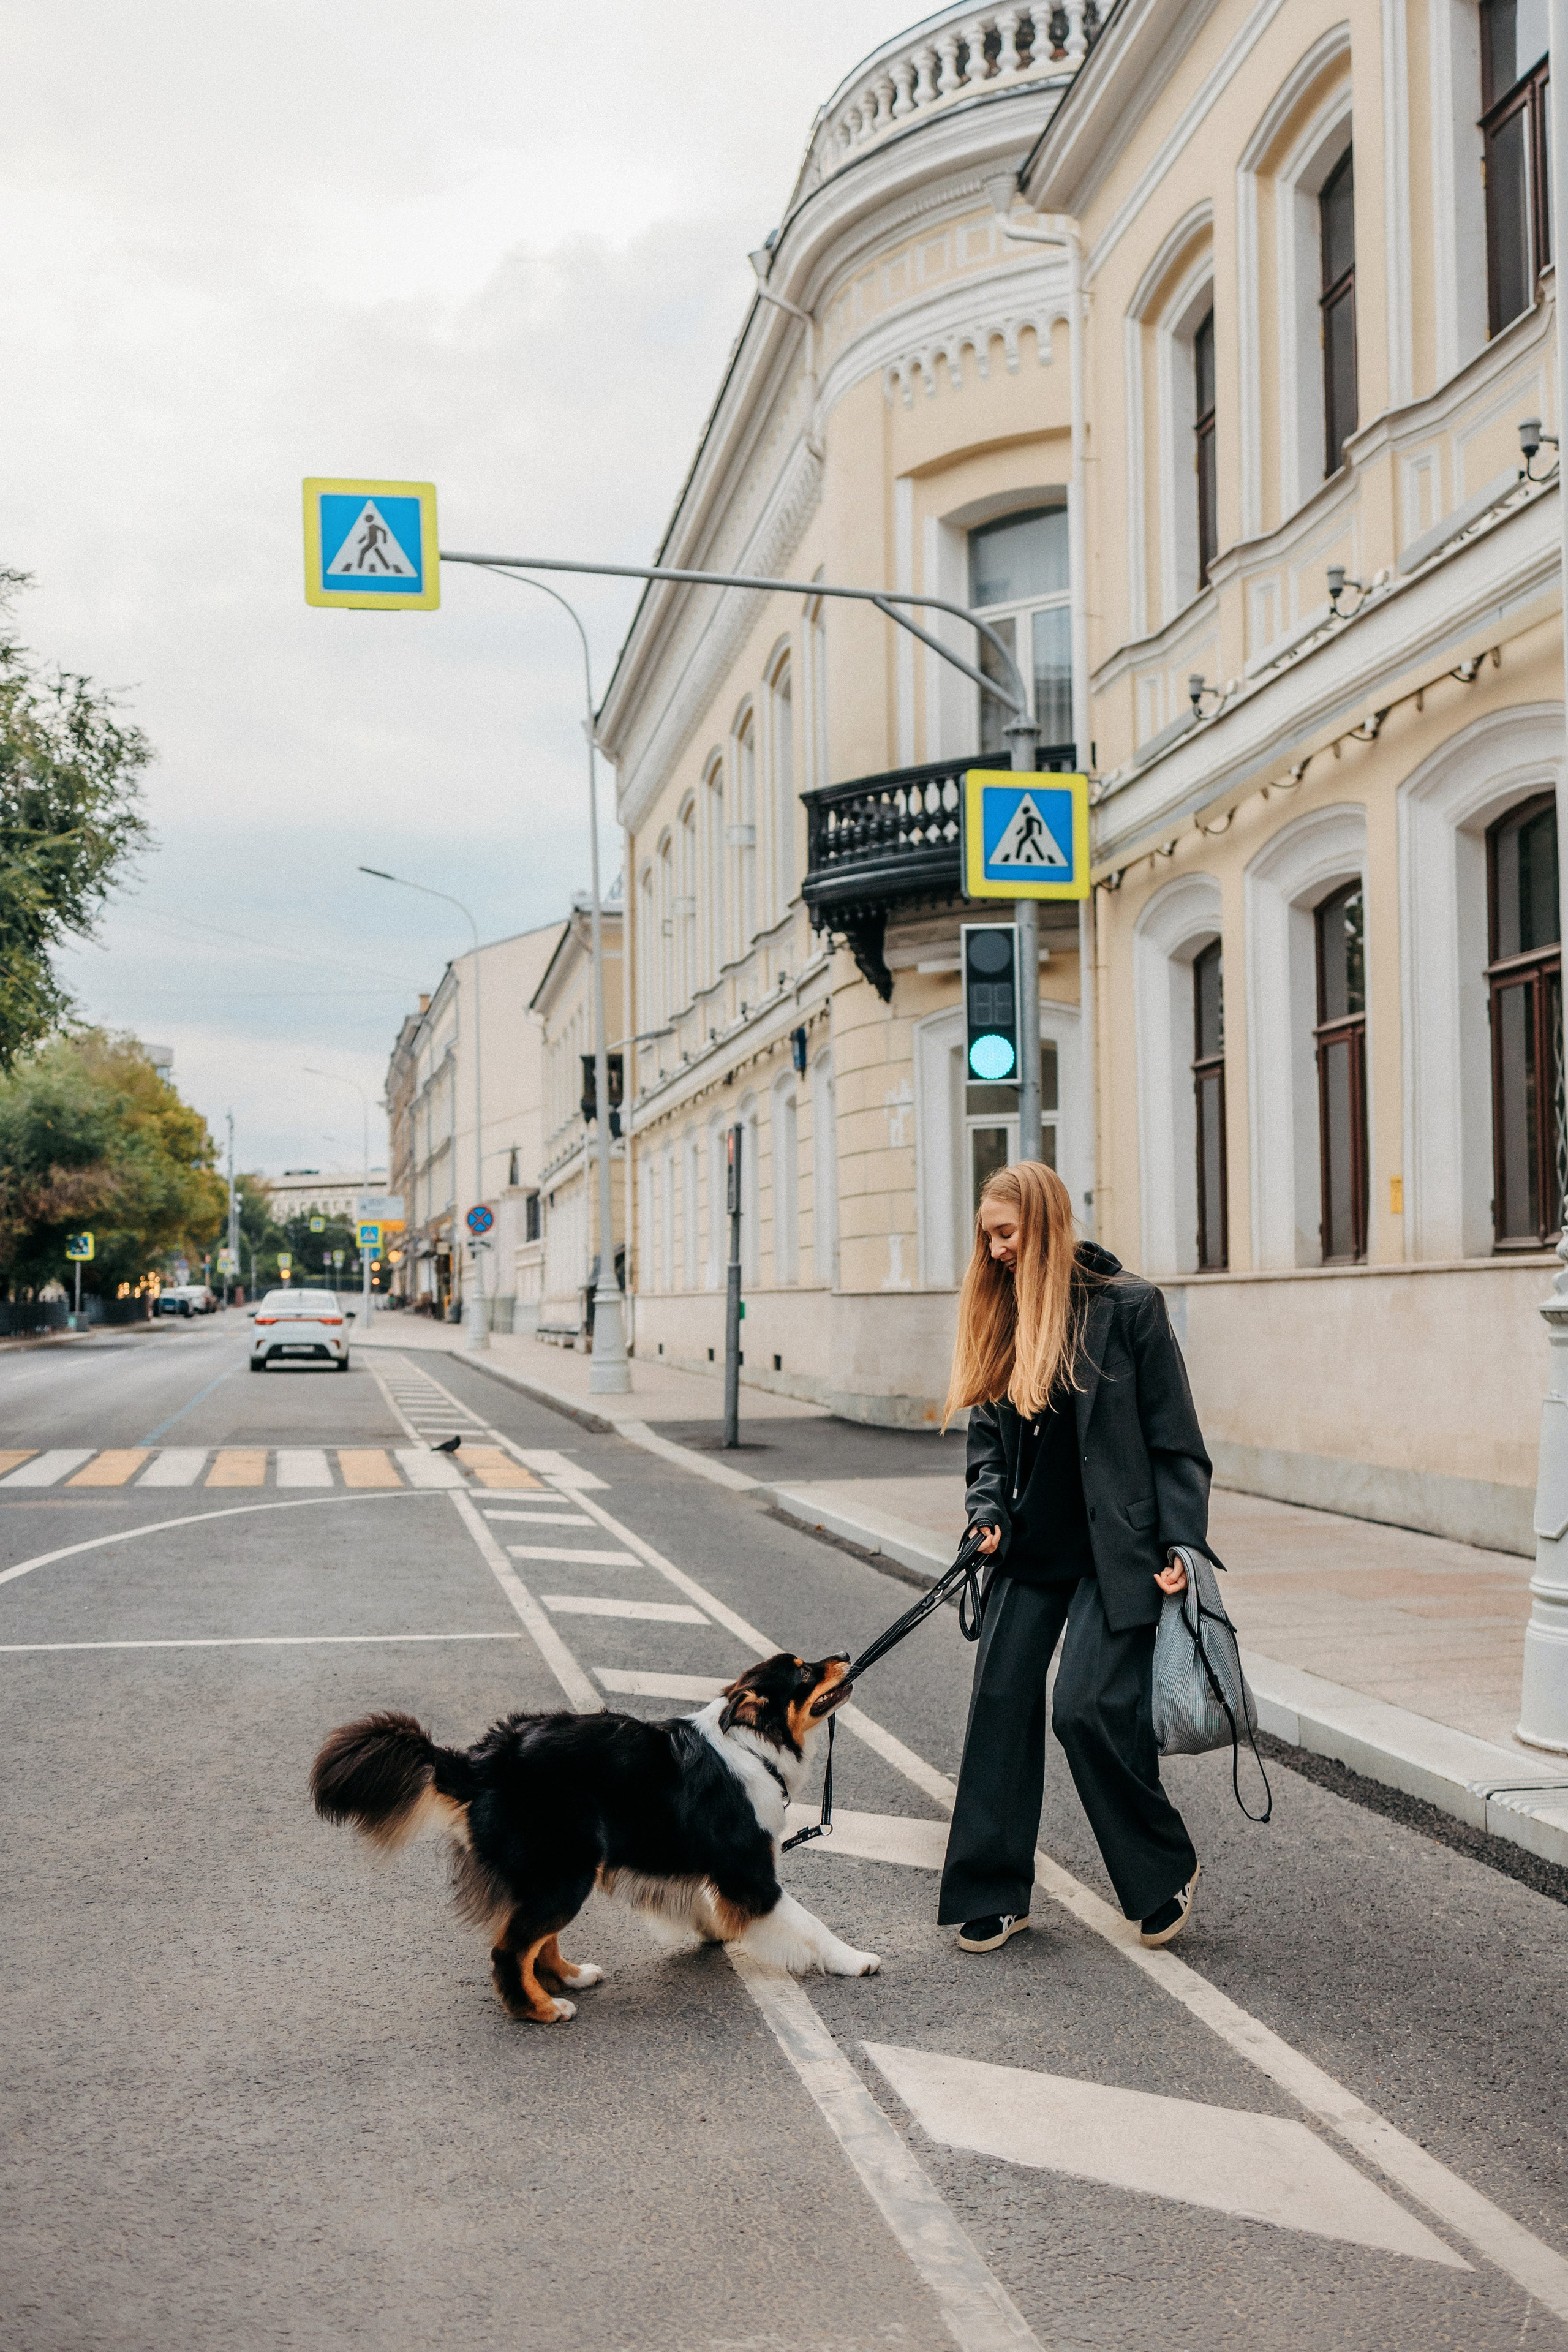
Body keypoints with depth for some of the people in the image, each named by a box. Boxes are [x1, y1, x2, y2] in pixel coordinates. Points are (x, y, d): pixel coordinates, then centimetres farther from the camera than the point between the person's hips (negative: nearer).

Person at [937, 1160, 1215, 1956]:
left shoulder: (1127, 1306, -9)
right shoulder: (1000, 1317, 7)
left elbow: (1174, 1437, -8)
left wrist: (1180, 1544, -14)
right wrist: (989, 1511, -2)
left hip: (1114, 1550, -6)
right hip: (1030, 1550, 6)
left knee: (1090, 1709, -11)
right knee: (1000, 1703, 1)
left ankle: (1167, 1873, 14)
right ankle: (990, 1895, 13)